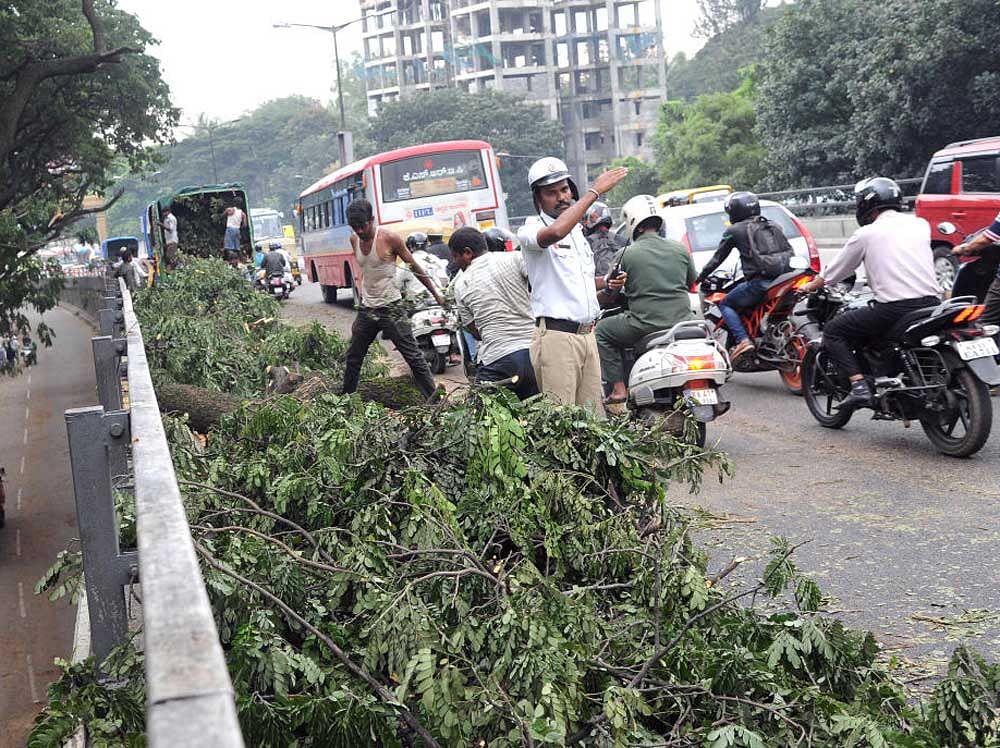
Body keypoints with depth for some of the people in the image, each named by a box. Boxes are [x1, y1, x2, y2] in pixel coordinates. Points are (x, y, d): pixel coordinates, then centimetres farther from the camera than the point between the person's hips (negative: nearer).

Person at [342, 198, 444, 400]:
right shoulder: (354, 240, 3)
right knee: (353, 358, 15)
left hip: (391, 309, -6)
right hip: (366, 310, 6)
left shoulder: (389, 238, -14)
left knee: (414, 358, -7)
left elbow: (415, 267, -5)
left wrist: (436, 295, -1)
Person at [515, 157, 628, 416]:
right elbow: (555, 232, -32)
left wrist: (607, 284, 15)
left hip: (587, 334, 8)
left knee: (594, 417, 6)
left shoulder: (578, 231, 20)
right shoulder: (531, 230, -6)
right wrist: (594, 192, -26)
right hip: (556, 335, -8)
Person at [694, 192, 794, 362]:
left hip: (760, 282, -6)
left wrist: (701, 276, 24)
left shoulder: (734, 231, 6)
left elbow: (718, 257, 12)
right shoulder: (774, 226, 22)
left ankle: (742, 340, -11)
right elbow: (789, 251, 25)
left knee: (725, 305, 9)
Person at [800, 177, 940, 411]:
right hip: (931, 302, 6)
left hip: (893, 309, -5)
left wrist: (810, 286, 32)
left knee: (833, 332, 8)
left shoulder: (866, 234, 4)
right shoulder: (921, 225, 15)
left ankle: (859, 386, -7)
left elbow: (832, 272, 14)